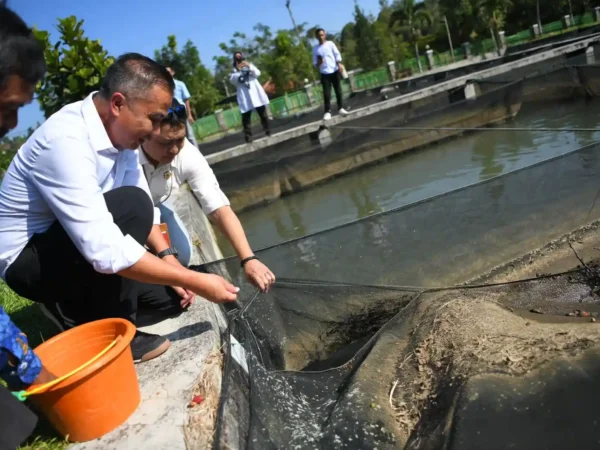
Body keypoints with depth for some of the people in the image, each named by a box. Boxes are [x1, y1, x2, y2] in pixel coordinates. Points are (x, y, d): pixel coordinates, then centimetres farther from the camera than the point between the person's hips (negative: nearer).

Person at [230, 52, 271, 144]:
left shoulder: (250, 65, 18)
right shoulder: (235, 70, 14)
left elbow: (257, 73, 0)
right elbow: (232, 81, -5)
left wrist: (250, 66, -13)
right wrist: (237, 71, -16)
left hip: (255, 92, 2)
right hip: (244, 96, -1)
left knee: (262, 113, 4)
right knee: (246, 116, -9)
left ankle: (268, 131, 15)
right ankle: (248, 136, -11)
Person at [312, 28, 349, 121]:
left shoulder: (330, 44, 7)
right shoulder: (315, 49, 8)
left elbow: (337, 54, 1)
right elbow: (315, 63, 10)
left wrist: (339, 64, -15)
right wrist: (318, 63, -14)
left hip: (335, 71, 0)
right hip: (324, 73, 0)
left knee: (338, 90, 3)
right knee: (326, 93, -7)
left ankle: (341, 108, 13)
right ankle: (327, 112, -5)